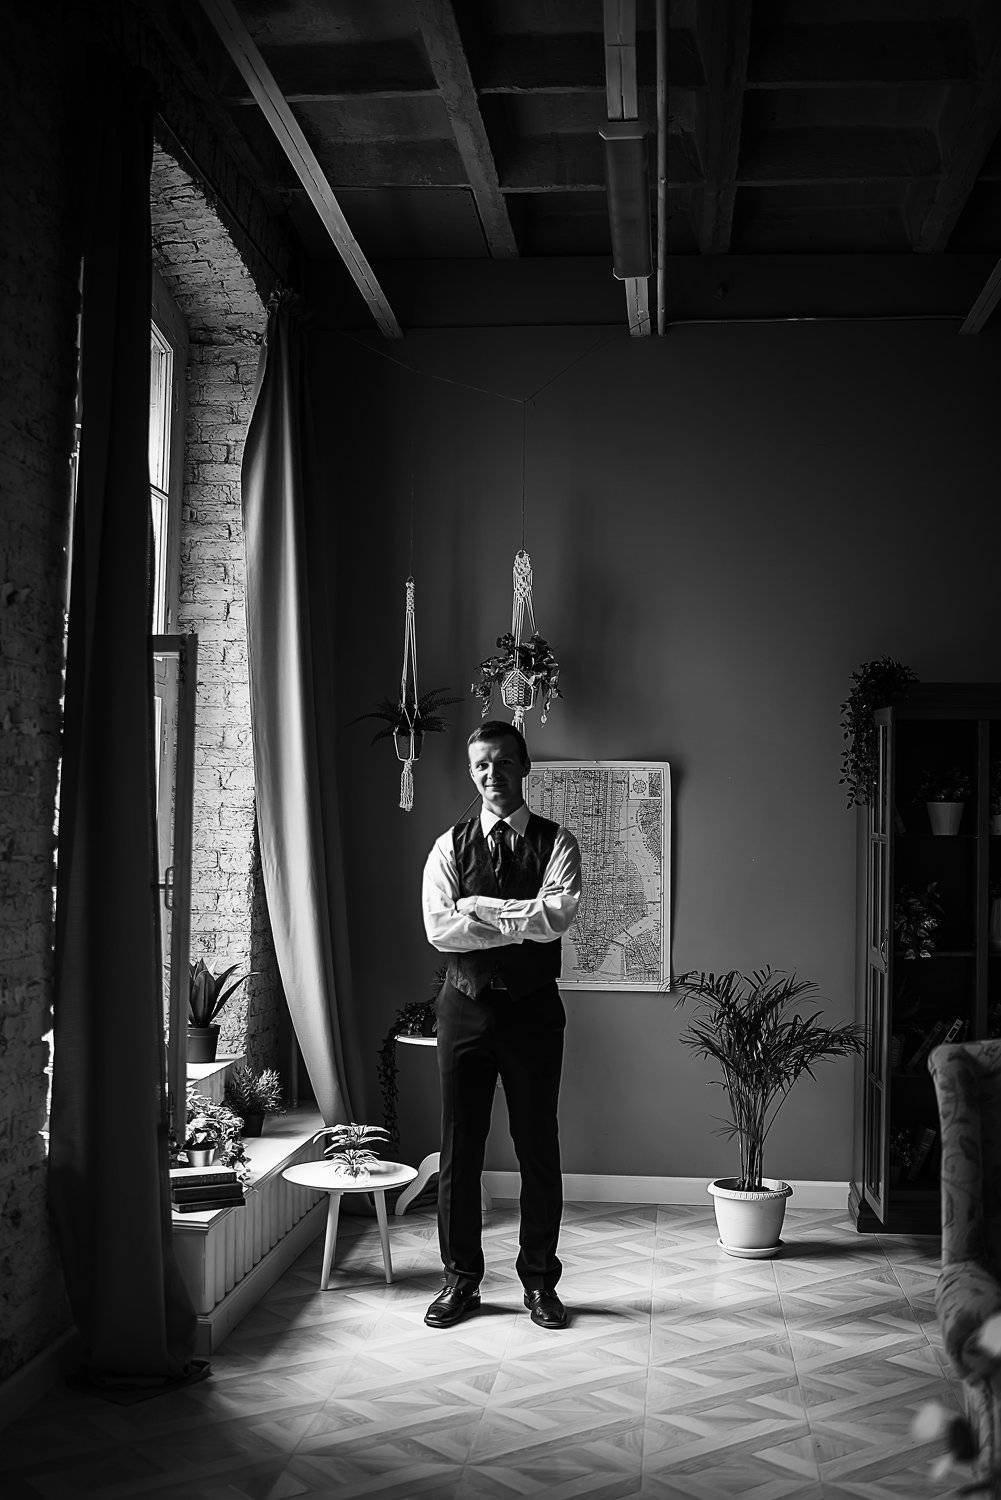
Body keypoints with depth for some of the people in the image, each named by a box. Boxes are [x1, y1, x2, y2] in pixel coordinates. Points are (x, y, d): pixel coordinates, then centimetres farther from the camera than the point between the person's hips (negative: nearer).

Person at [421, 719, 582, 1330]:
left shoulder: (557, 843, 1)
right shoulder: (450, 846, 6)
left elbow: (557, 918, -16)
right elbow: (440, 929, -9)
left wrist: (477, 906, -11)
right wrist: (525, 923, -13)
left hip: (533, 1008, -1)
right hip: (466, 1005, 1)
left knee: (538, 1147, 5)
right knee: (459, 1147, 6)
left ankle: (540, 1281, 19)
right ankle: (461, 1280, 19)